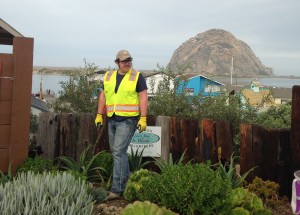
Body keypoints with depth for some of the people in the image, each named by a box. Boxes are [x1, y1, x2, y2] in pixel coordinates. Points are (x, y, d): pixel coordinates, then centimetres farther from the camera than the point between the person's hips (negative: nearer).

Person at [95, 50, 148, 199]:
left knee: (119, 152, -12)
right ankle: (126, 180, 27)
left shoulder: (137, 76, -3)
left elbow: (143, 98, -7)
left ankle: (117, 188, -8)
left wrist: (143, 118, -14)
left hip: (128, 120, -6)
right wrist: (99, 115, 10)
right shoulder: (109, 76, 12)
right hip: (112, 119, 6)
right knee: (117, 152, 12)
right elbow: (103, 96, 16)